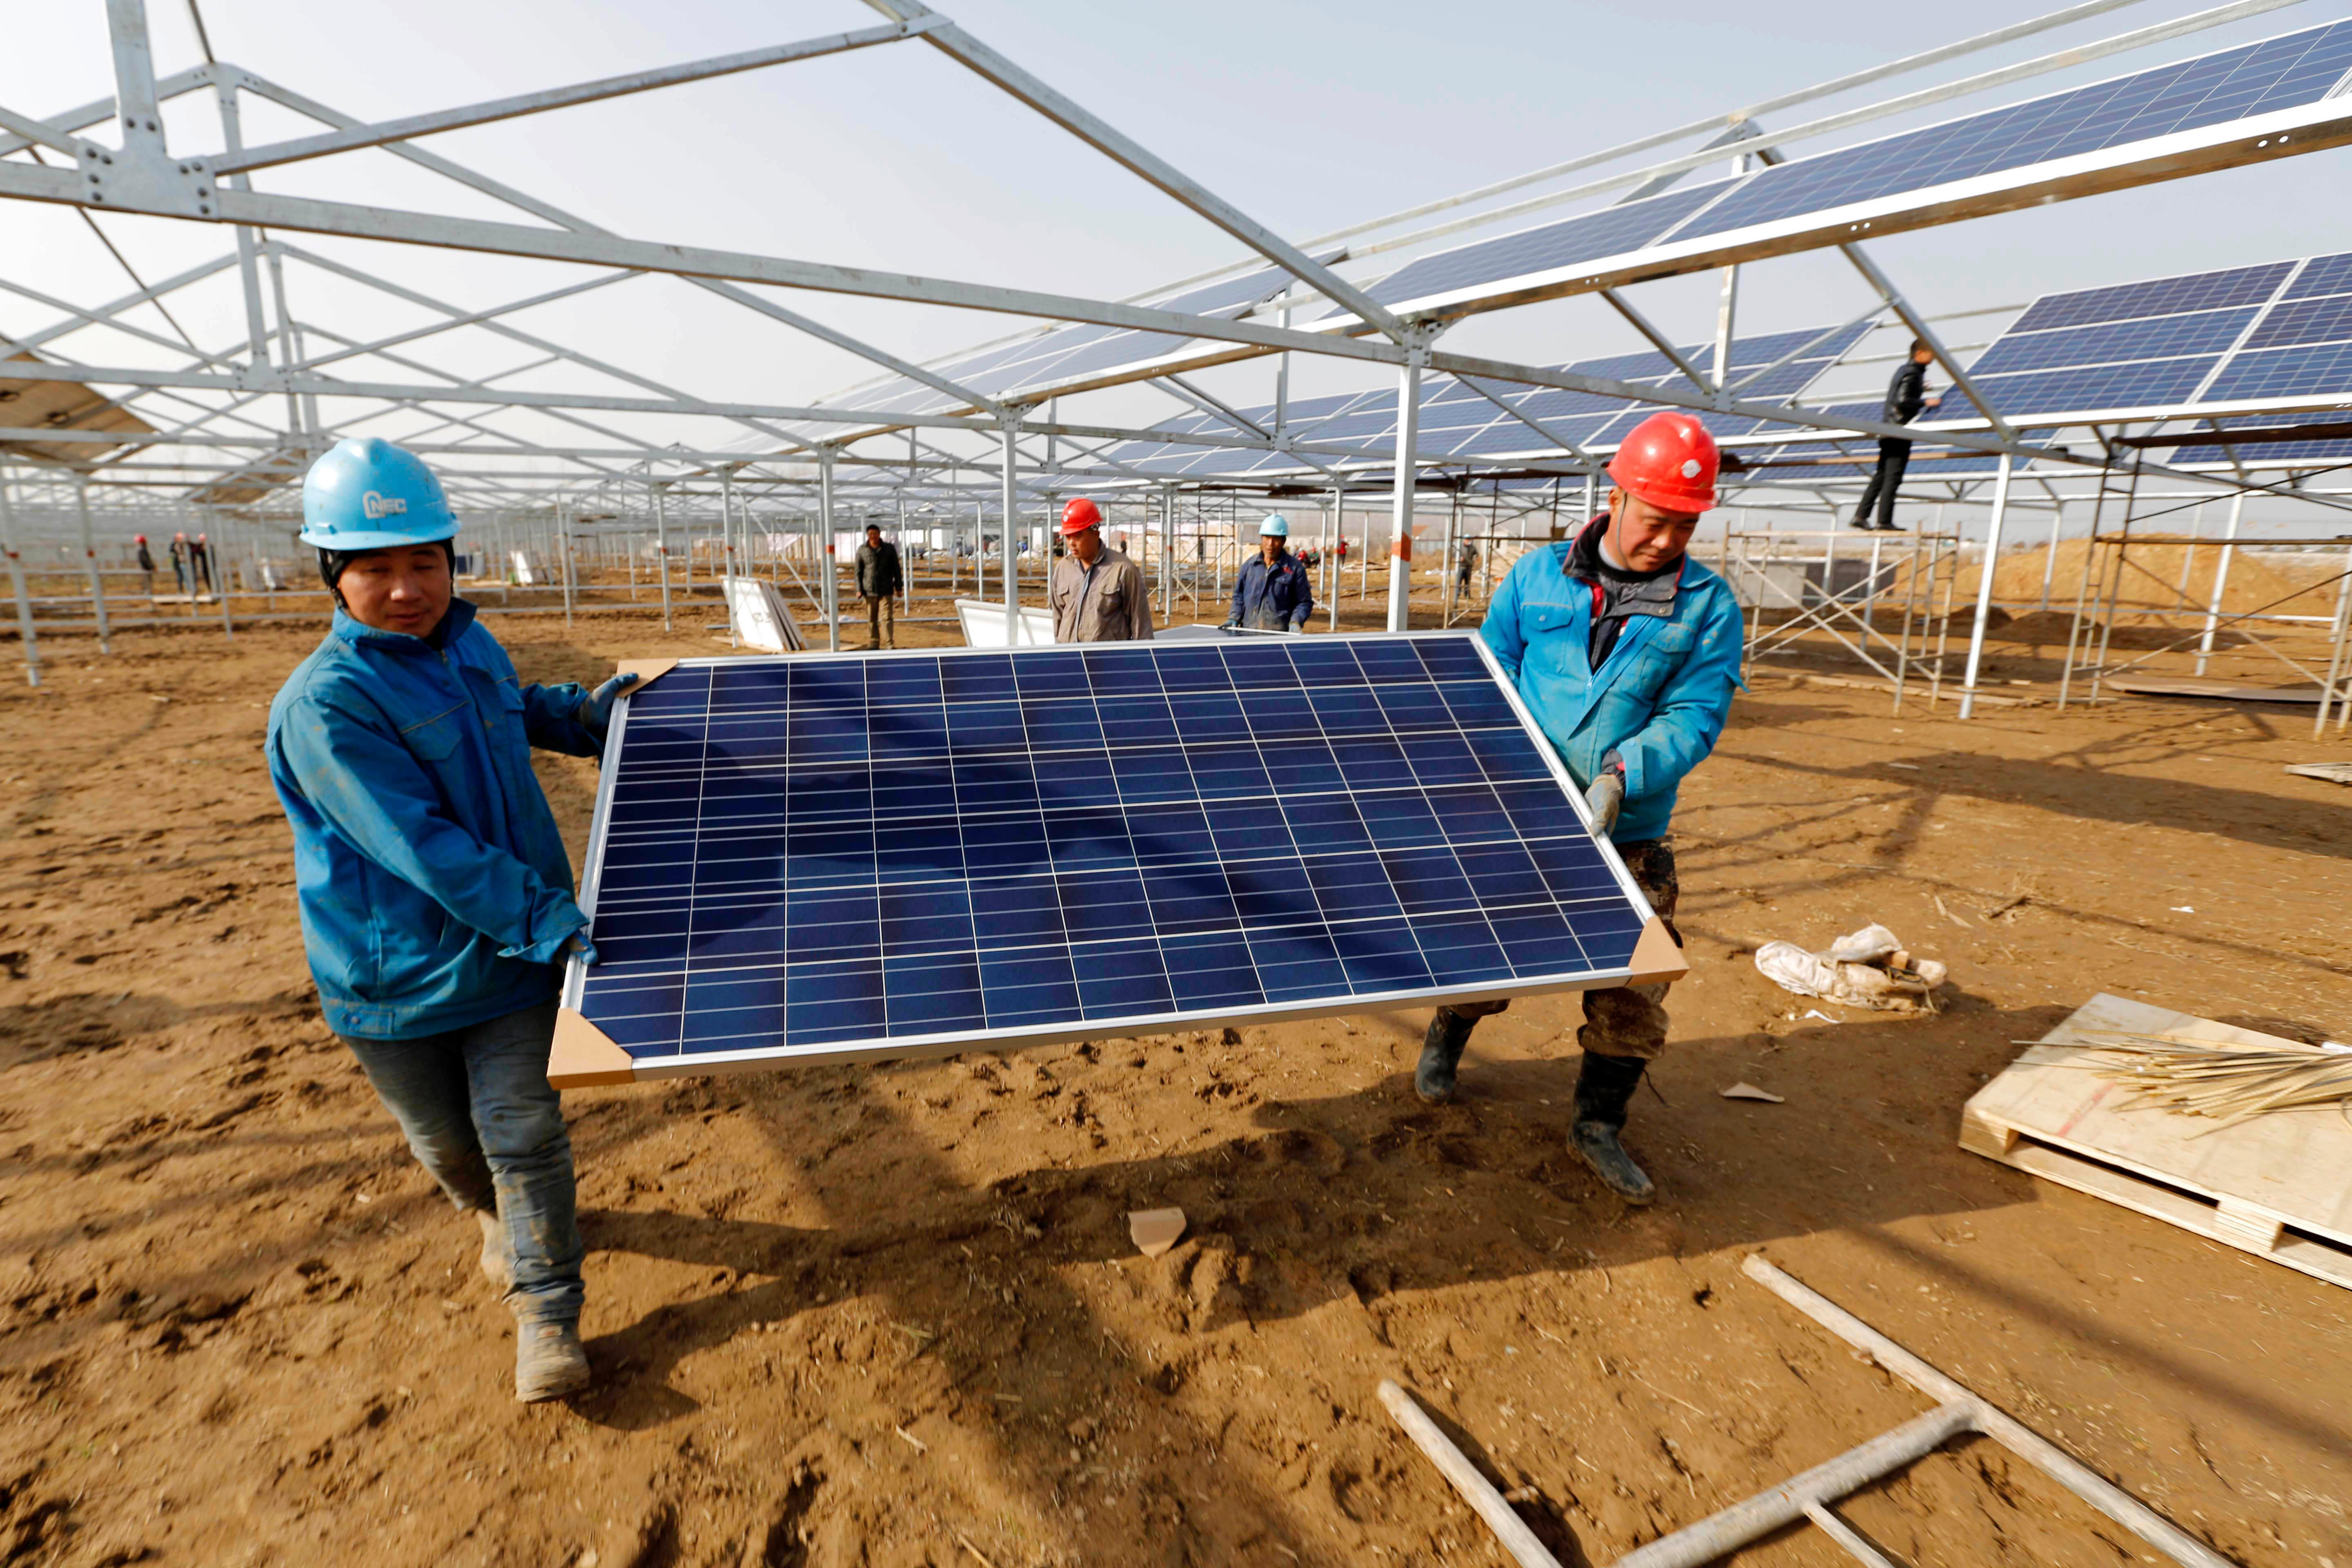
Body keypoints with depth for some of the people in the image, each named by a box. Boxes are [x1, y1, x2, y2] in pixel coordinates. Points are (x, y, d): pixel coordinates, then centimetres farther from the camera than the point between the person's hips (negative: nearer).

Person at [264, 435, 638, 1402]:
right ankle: (494, 1218, 50)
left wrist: (584, 714, 10)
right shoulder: (325, 703, -23)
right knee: (444, 1140, 19)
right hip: (393, 978, -3)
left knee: (522, 1131, 4)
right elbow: (422, 846, -30)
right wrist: (549, 921, -33)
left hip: (508, 954, 4)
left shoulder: (472, 646, 0)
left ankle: (546, 1315, 16)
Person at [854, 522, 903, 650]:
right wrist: (859, 589, 0)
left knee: (887, 618, -8)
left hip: (886, 591, -1)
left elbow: (896, 569, 7)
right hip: (869, 590, 2)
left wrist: (898, 587, 6)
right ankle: (873, 643, 17)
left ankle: (890, 644, -8)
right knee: (871, 619, 8)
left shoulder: (889, 548, 3)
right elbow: (859, 571, 6)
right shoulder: (862, 550, 4)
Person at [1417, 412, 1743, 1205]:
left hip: (1629, 838, 0)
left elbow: (1695, 716, -9)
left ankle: (1598, 1124, 28)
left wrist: (1622, 776, -26)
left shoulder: (1707, 604, 0)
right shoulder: (1538, 575, 2)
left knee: (1632, 995, 5)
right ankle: (1445, 1041, 43)